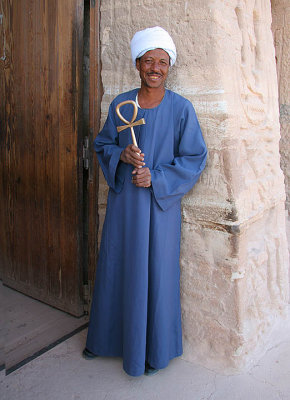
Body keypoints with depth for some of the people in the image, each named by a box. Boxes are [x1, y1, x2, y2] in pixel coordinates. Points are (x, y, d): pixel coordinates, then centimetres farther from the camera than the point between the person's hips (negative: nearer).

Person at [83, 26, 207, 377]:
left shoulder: (181, 109, -6)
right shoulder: (119, 105, 3)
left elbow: (194, 158, -5)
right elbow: (102, 144, 11)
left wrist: (156, 177, -16)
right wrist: (120, 155, -11)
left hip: (159, 203, -3)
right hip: (122, 201, 4)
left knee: (155, 273, 6)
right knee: (115, 267, 14)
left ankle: (154, 348, 29)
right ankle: (108, 337, 38)